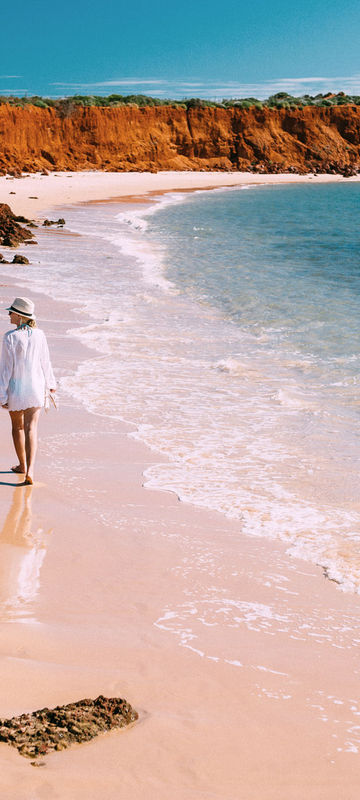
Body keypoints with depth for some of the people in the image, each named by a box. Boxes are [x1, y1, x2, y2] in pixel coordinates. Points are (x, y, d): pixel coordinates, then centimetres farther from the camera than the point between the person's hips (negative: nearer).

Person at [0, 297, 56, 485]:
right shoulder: (39, 335, -5)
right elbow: (45, 363, 4)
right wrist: (50, 383, 20)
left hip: (16, 388, -2)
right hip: (36, 387, 2)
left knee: (17, 427, 18)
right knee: (31, 429, 1)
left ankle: (23, 465, 32)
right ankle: (30, 469, -14)